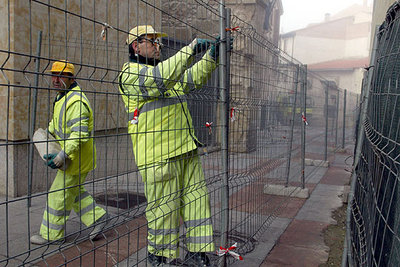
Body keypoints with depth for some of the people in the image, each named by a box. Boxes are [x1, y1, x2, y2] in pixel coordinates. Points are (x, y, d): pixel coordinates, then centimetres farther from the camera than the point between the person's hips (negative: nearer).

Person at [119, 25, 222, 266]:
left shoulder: (168, 71, 22)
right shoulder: (130, 73, -5)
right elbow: (160, 78, -23)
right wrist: (191, 49, -22)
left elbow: (194, 78, 24)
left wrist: (212, 54, 10)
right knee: (164, 208, 1)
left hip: (187, 150, 8)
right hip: (159, 156, -8)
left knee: (197, 200, 8)